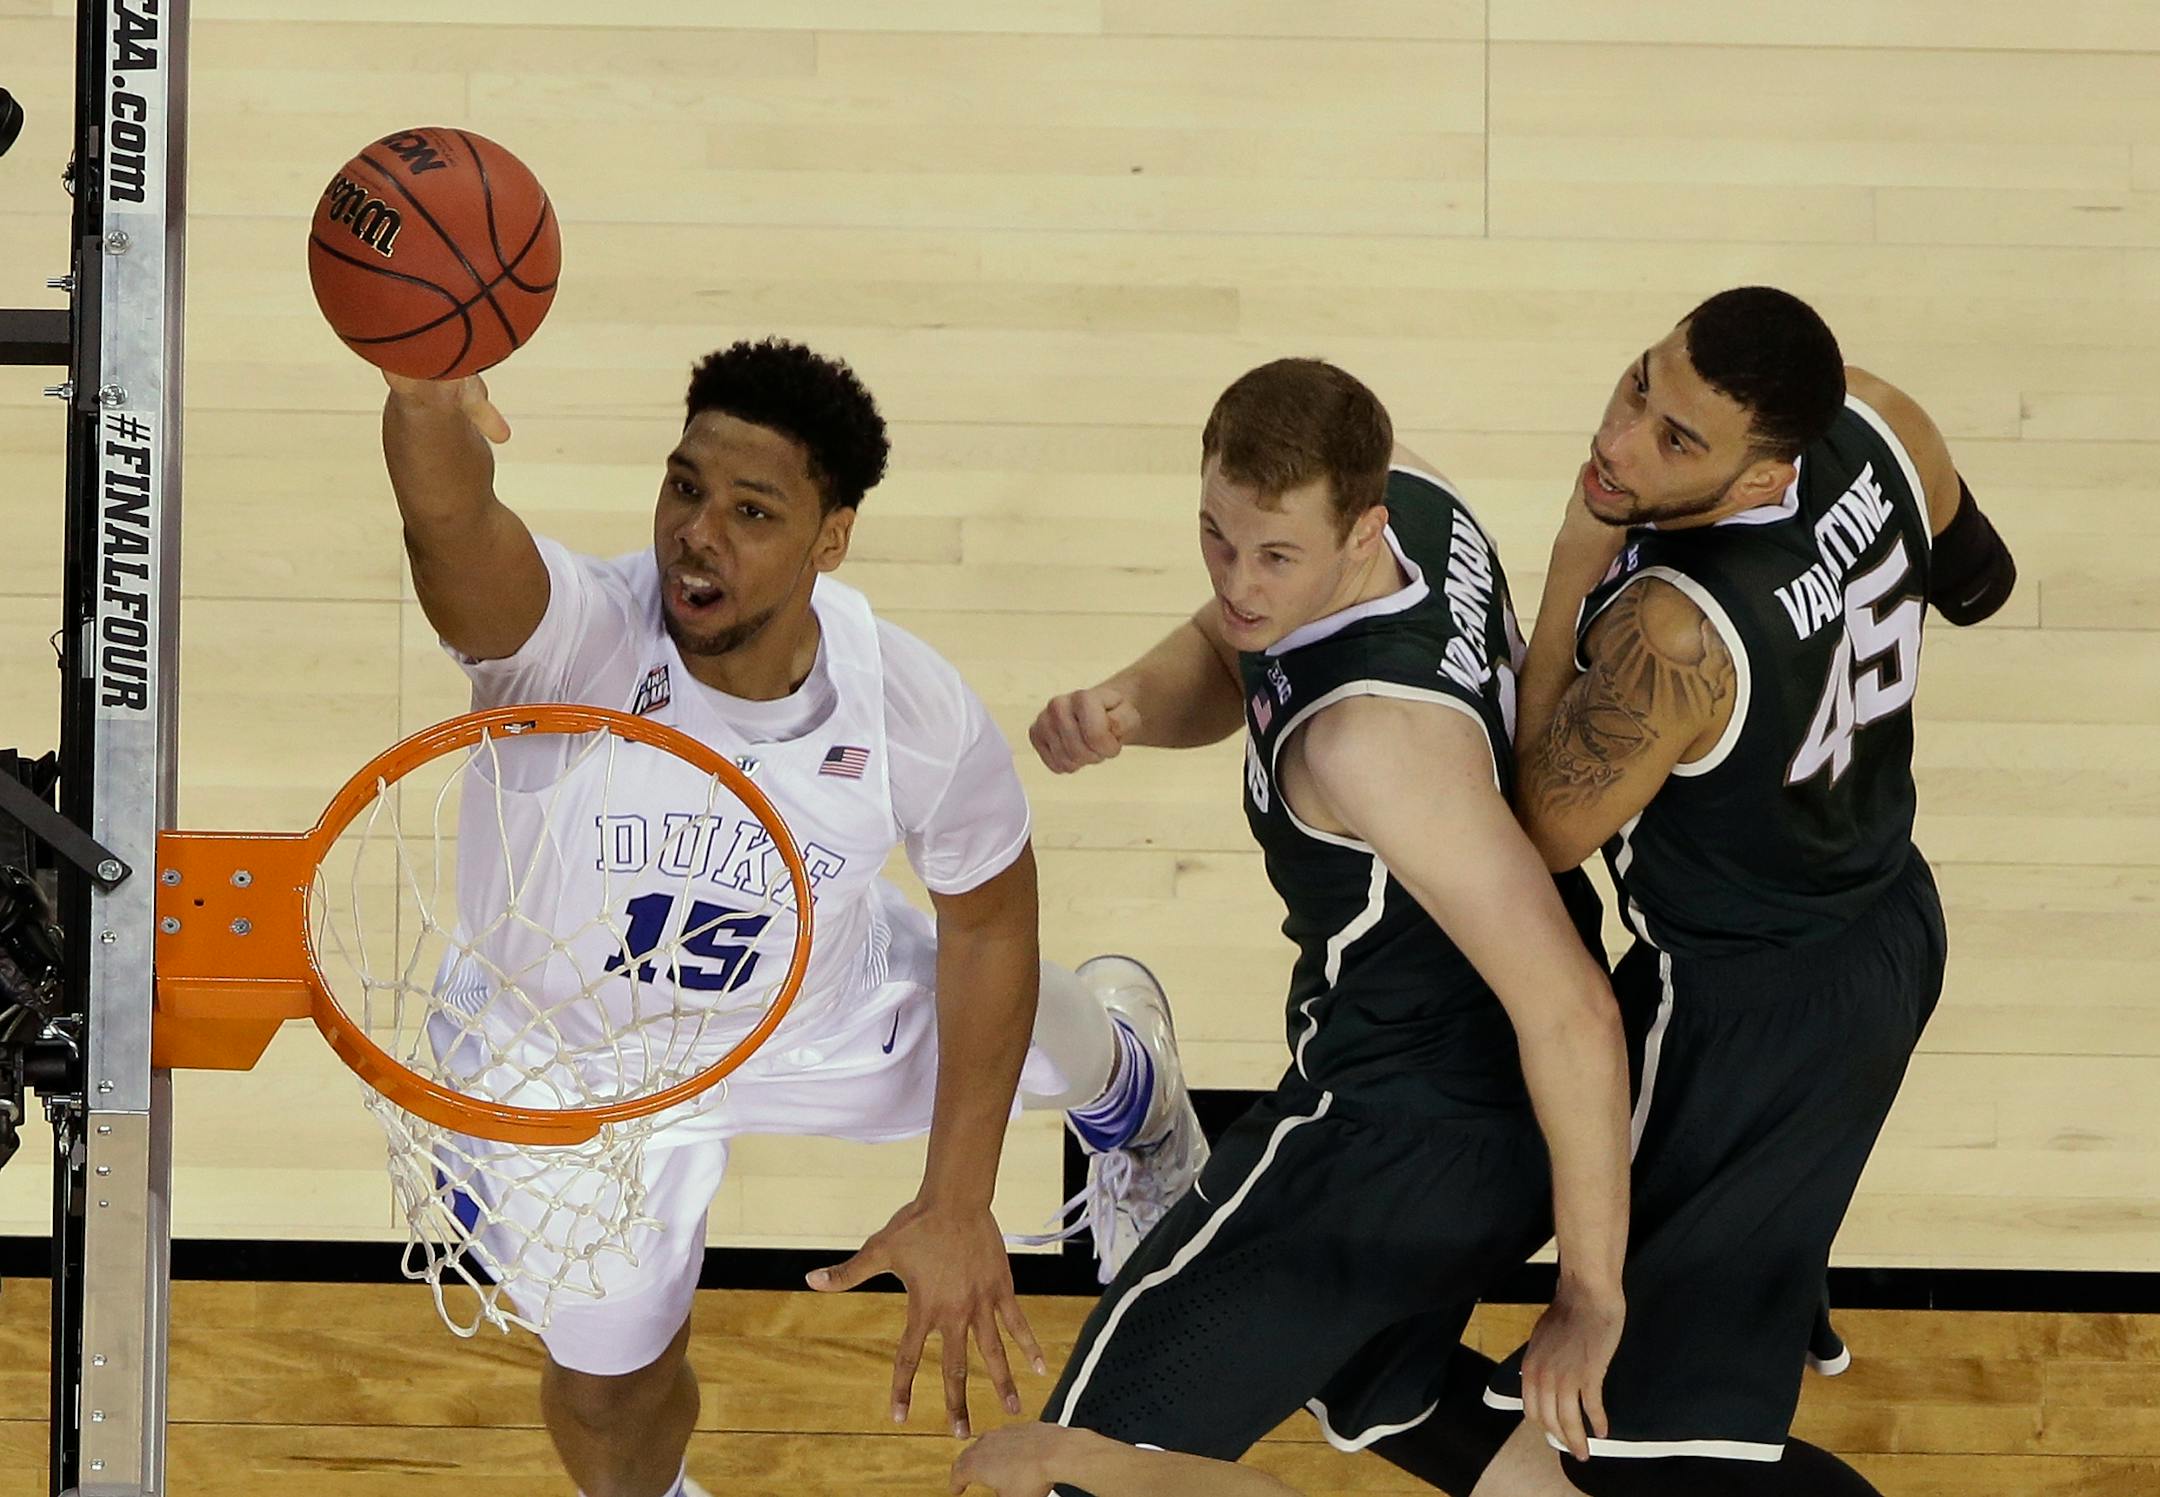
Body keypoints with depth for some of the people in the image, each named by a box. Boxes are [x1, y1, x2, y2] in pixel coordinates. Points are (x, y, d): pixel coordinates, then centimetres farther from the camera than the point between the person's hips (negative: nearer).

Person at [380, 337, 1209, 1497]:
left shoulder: (919, 720, -34)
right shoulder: (580, 640, -44)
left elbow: (988, 925, -13)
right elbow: (449, 528, -69)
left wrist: (958, 1205, -10)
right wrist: (427, 395, -93)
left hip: (830, 1005, 2)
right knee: (611, 1384, 18)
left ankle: (1131, 1100, 72)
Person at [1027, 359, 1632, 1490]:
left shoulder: (1375, 732, -35)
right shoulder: (1405, 501, -8)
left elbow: (1571, 1016, -34)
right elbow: (1218, 661, 12)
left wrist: (1590, 1296, -27)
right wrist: (1124, 706, -13)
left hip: (1407, 1129, -10)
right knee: (1376, 1400, 33)